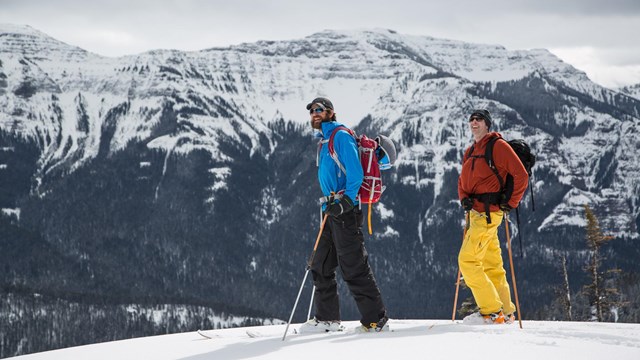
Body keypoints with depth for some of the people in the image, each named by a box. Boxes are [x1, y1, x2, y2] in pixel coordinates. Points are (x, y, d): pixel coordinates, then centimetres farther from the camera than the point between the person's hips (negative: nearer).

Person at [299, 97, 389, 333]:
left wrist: (346, 201, -24)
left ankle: (376, 320, -8)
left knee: (354, 268, -10)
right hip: (332, 210, 10)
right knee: (321, 267, 11)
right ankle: (327, 318, 18)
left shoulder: (340, 136, -8)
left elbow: (355, 173, -17)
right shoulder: (323, 141, 20)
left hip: (345, 211, -10)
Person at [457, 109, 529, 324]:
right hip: (475, 212, 9)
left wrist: (511, 203, -11)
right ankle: (506, 312, 20)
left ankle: (492, 312, -11)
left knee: (468, 260, -14)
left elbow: (521, 175, -11)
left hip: (488, 213, -9)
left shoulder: (498, 146, -8)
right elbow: (463, 181, 22)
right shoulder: (470, 152, 18)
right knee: (491, 265, 13)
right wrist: (464, 198, 2)